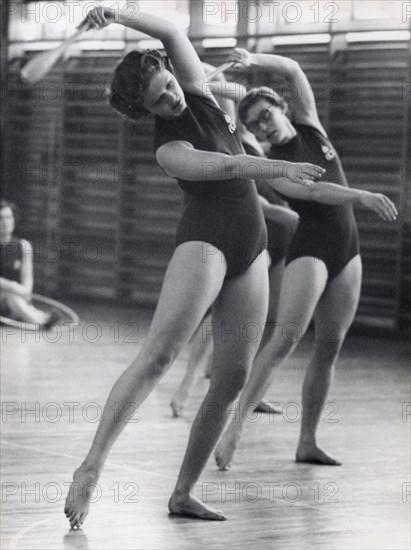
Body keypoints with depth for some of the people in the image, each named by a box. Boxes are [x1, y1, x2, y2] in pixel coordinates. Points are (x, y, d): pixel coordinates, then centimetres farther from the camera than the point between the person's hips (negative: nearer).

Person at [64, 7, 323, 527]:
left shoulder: (197, 93, 9)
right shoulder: (168, 149, -9)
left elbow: (172, 32, -1)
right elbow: (220, 165, -27)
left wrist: (118, 15, -10)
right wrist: (275, 167, -39)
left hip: (250, 252, 7)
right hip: (204, 241, -7)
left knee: (231, 380, 0)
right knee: (157, 356, -22)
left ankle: (183, 493, 6)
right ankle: (90, 469, -28)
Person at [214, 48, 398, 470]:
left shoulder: (309, 126, 8)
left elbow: (293, 70, 7)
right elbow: (314, 190, -23)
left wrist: (253, 60, -7)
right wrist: (363, 196, -35)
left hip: (346, 250, 6)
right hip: (309, 249, -6)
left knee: (329, 348, 3)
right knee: (285, 339, -21)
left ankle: (307, 442, 6)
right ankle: (234, 426, -24)